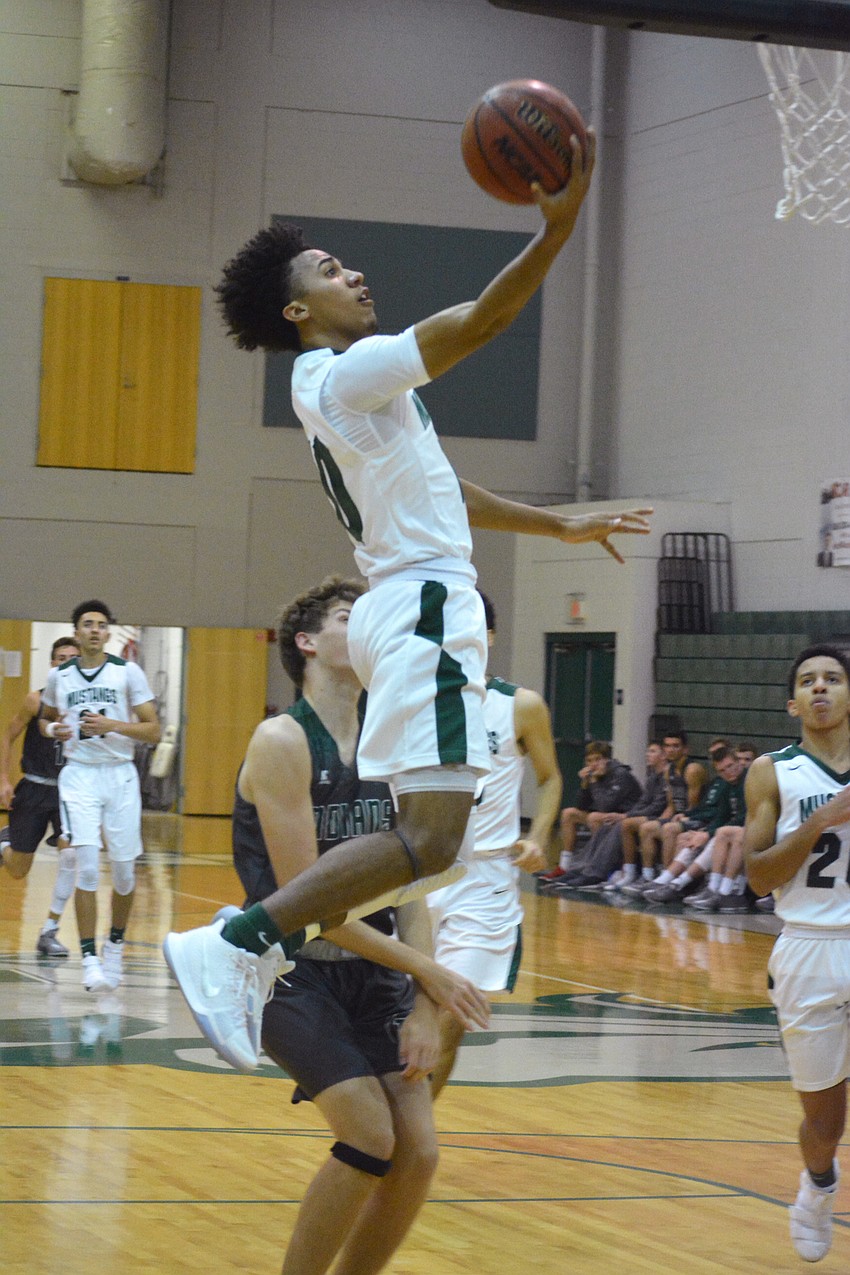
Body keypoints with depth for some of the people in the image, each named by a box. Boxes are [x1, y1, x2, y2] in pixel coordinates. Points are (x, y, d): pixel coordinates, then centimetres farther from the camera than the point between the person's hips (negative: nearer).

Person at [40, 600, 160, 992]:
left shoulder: (128, 672, -1)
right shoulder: (59, 676, 5)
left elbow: (153, 731, -3)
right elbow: (45, 719, 23)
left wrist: (112, 725, -18)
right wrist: (53, 730, 0)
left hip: (120, 775, 0)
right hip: (79, 774, 0)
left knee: (124, 871, 6)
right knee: (88, 865, -15)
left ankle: (115, 944, 30)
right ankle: (89, 958, -11)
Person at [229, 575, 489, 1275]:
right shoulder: (282, 743, -15)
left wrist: (424, 1005, -8)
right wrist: (428, 971, -18)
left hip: (372, 967, 6)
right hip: (293, 968, -6)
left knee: (417, 1152, -5)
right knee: (370, 1137, -20)